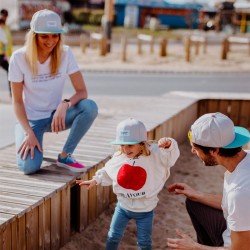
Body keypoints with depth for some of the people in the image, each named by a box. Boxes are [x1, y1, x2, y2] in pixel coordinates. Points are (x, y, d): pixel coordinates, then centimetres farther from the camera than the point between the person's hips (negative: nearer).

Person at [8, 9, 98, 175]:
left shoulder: (65, 54, -11)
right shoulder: (19, 58, -15)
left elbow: (82, 91, -14)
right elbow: (17, 101, -10)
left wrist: (65, 105, -35)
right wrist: (29, 133, -21)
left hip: (55, 115, 3)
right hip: (31, 119, -2)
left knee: (90, 107, -28)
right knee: (29, 166, -27)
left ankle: (65, 155, -10)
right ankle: (26, 141, 10)